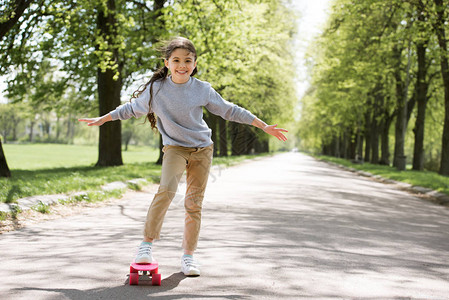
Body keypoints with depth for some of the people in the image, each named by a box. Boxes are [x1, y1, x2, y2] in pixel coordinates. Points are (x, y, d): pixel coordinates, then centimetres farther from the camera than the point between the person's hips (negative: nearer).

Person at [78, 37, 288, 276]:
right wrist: (102, 119, 16)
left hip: (202, 149, 2)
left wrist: (264, 126, 7)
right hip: (174, 147, -1)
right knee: (166, 190, -27)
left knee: (194, 203, 0)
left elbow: (229, 111, 6)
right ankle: (147, 243, -14)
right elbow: (132, 108, 11)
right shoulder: (156, 89, -6)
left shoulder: (203, 89, -5)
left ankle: (188, 255, 14)